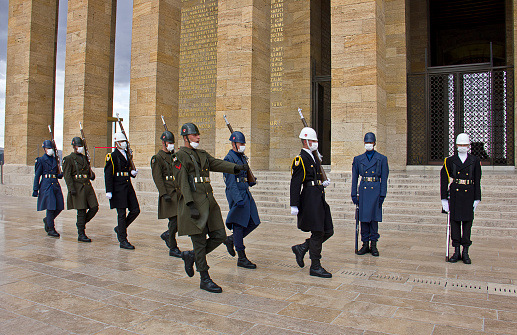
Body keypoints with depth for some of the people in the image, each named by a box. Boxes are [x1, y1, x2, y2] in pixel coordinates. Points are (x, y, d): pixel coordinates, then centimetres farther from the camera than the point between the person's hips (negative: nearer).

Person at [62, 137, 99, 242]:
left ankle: (81, 223, 22)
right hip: (78, 187, -7)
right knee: (82, 211, -4)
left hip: (88, 186, 7)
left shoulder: (85, 158, 19)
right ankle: (81, 234, 6)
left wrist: (92, 175, 3)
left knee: (94, 208, -1)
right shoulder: (69, 159, -2)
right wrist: (71, 189, -17)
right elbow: (67, 175, -8)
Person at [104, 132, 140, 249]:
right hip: (118, 188, -7)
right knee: (122, 213, -3)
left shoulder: (127, 155, 16)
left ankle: (120, 228, 24)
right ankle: (123, 240, 6)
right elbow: (108, 174, -9)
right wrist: (109, 191, -15)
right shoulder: (112, 156, -5)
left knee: (135, 210, 3)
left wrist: (132, 173, 2)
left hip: (128, 187, 7)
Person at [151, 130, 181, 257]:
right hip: (168, 193, -7)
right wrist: (164, 194, -19)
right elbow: (157, 178, -11)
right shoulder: (157, 158, -4)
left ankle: (167, 234, 25)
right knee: (174, 220, -6)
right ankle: (173, 248, 7)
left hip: (179, 192, 7)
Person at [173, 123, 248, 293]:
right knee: (200, 242, -1)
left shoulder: (202, 154, 19)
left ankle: (191, 255, 26)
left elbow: (218, 163, 6)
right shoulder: (180, 156, -5)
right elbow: (182, 182, -12)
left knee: (219, 236, 6)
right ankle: (205, 280, 12)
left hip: (209, 202, 8)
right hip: (194, 204, -8)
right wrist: (191, 205, -19)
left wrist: (236, 167, -12)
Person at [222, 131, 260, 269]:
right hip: (236, 195, -9)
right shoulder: (229, 159, -11)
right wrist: (238, 199, -24)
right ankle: (242, 258, 7)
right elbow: (231, 183, -18)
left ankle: (231, 239, 24)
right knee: (239, 225, -2)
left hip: (246, 193, 9)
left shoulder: (242, 157, 17)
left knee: (254, 222, 7)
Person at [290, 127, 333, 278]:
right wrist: (294, 205, -18)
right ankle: (315, 267, 8)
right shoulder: (301, 159, -10)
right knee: (317, 233, -4)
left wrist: (322, 183, 10)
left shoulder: (313, 157, 18)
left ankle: (301, 248, 21)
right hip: (310, 199, -9)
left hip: (319, 200, 10)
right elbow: (295, 184, -15)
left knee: (328, 231, 9)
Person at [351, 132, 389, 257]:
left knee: (374, 218, 3)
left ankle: (373, 245, 13)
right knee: (364, 218, 4)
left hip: (375, 190, -2)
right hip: (363, 190, 2)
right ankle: (365, 244, 13)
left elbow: (384, 178, 1)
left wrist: (382, 195, -6)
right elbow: (354, 178, 9)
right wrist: (354, 194, 3)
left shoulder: (382, 159, 4)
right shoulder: (358, 159, 9)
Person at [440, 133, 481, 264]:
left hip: (469, 195, 0)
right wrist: (444, 198, -3)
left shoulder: (475, 161, 6)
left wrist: (477, 199, -1)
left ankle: (465, 252, 13)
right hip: (454, 195, 0)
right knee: (455, 221, 4)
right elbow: (444, 180, 2)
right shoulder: (449, 161, 4)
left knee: (467, 222, 4)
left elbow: (477, 181, 4)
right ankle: (456, 252, 13)